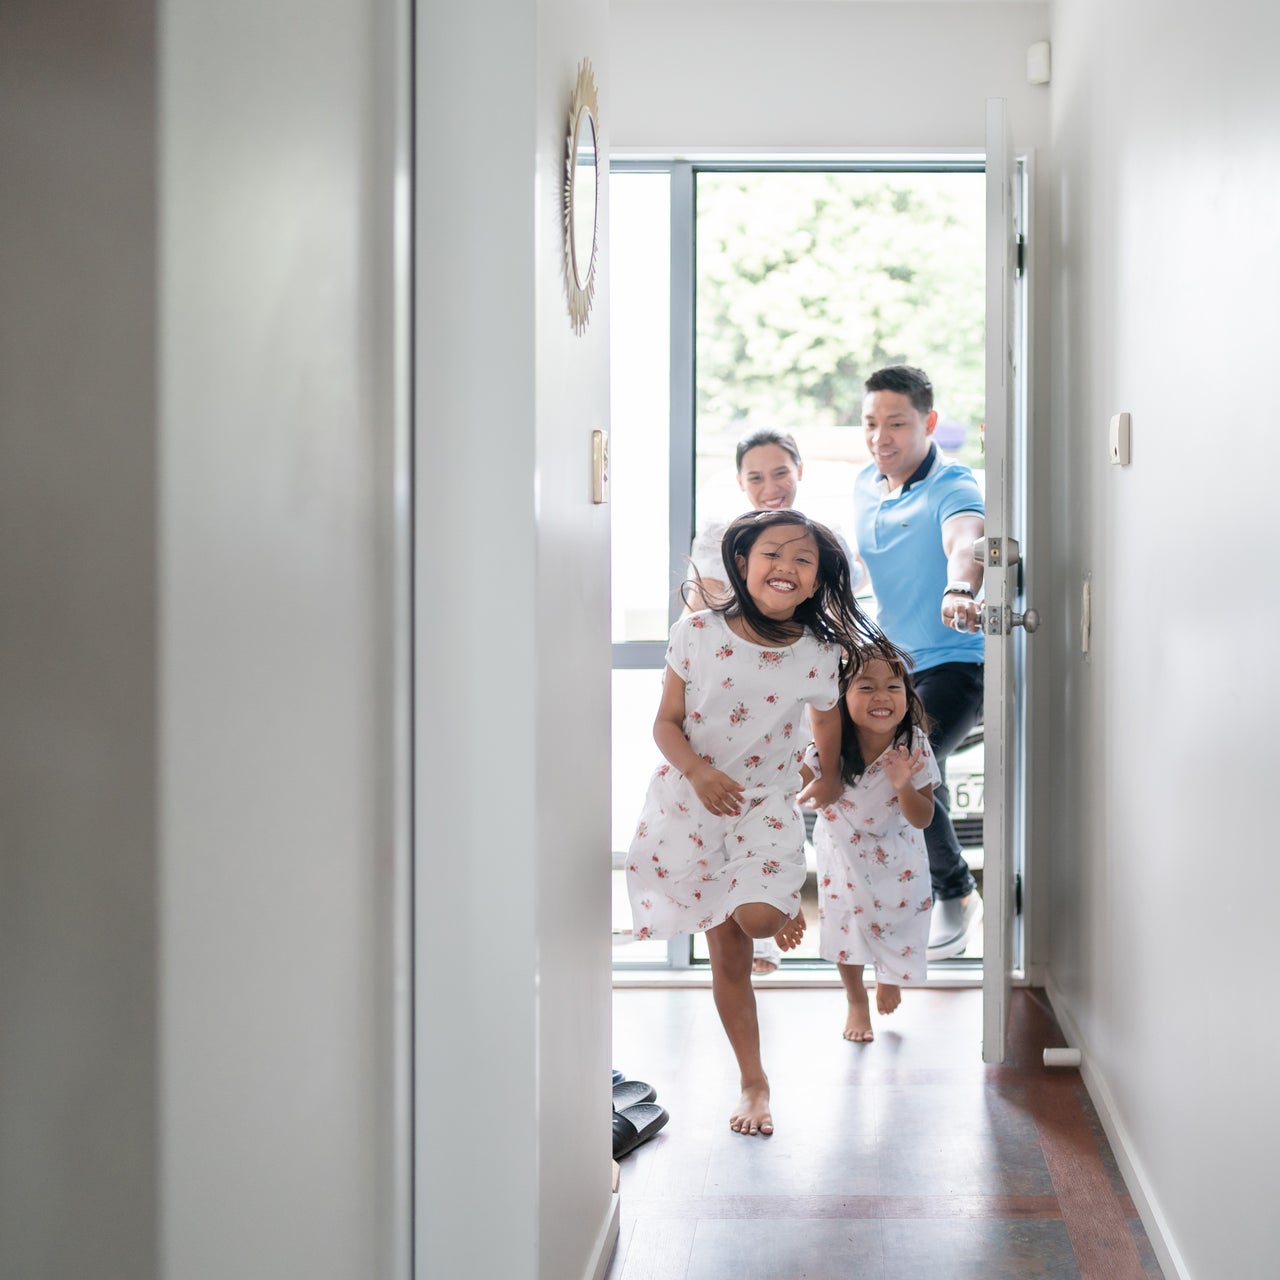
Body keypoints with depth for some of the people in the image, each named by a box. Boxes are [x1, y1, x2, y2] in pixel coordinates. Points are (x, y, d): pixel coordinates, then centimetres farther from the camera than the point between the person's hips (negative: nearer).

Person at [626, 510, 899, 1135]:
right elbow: (666, 721, -4)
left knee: (759, 918, -26)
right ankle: (753, 1082, 20)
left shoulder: (820, 657, -6)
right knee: (727, 954, 5)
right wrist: (697, 772, -21)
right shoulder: (696, 633, -8)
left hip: (767, 805, 0)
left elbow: (830, 750, 7)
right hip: (691, 802, 0)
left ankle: (780, 903, 13)